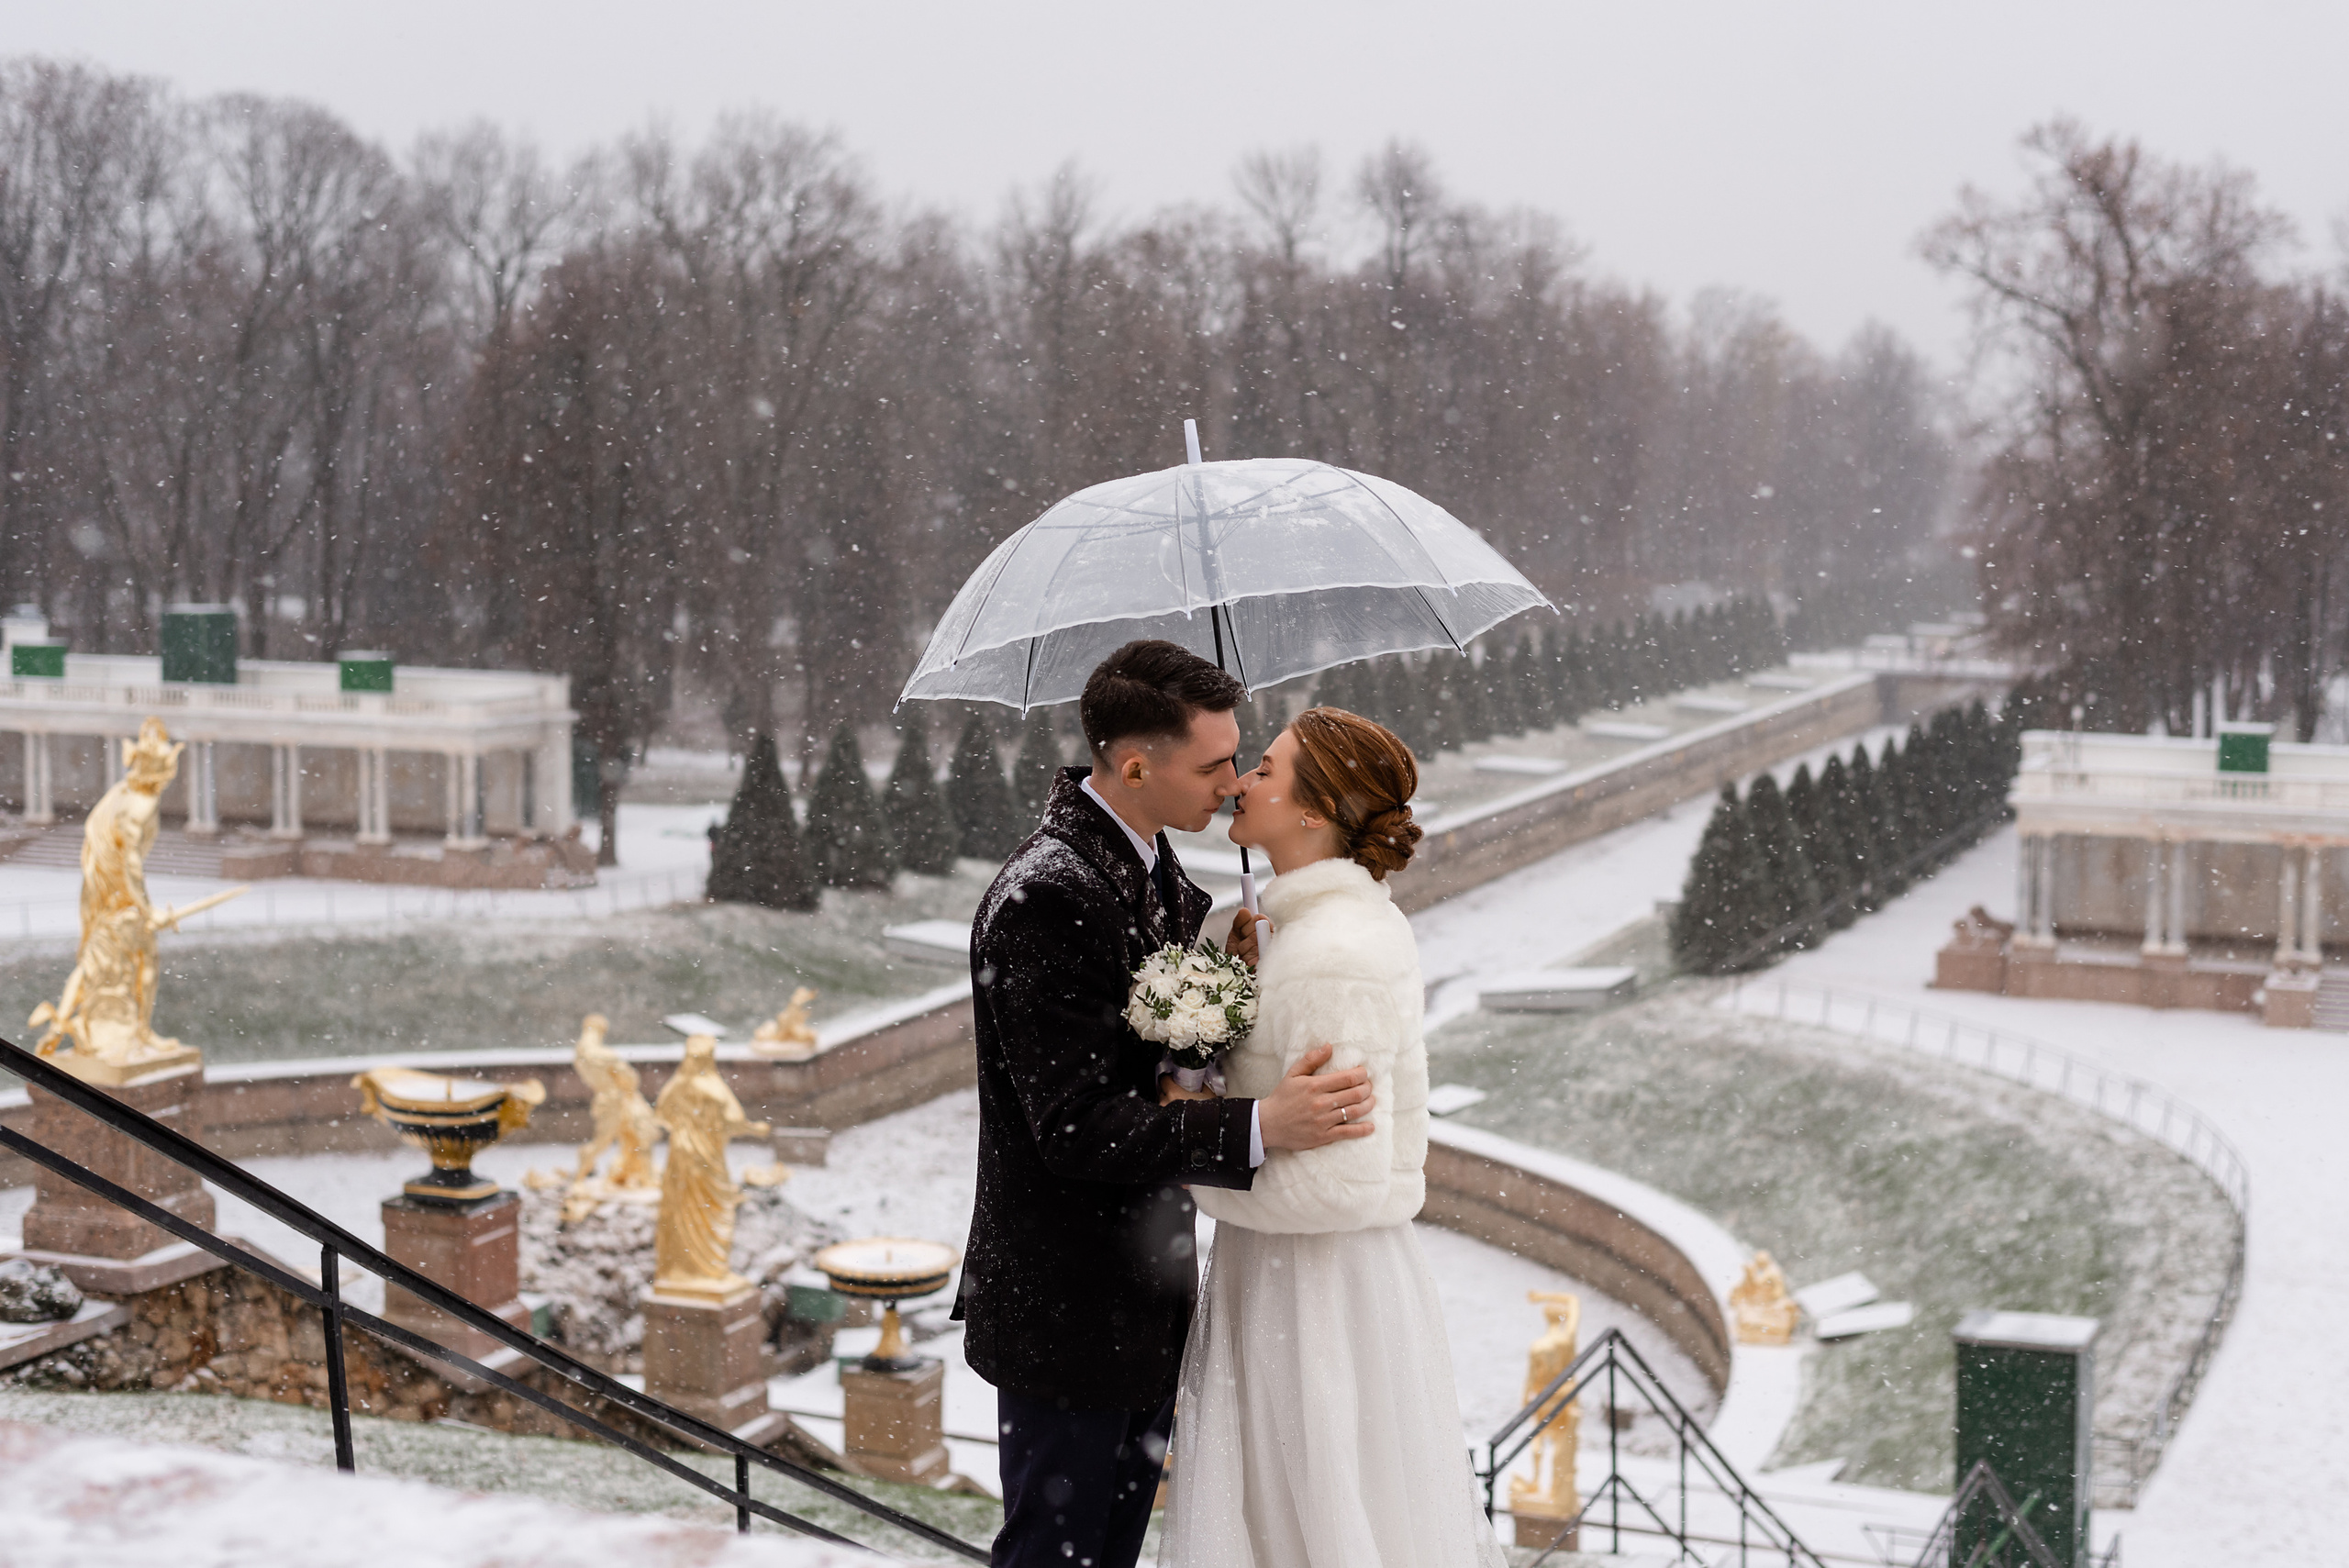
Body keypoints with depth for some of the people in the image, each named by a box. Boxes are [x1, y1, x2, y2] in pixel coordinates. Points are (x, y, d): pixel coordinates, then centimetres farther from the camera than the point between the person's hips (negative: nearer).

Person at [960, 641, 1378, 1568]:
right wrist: (1258, 1127, -35)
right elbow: (1076, 1127, -28)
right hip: (1067, 1312, -9)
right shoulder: (1047, 897, -25)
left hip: (1143, 1292, 9)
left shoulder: (1152, 866, 6)